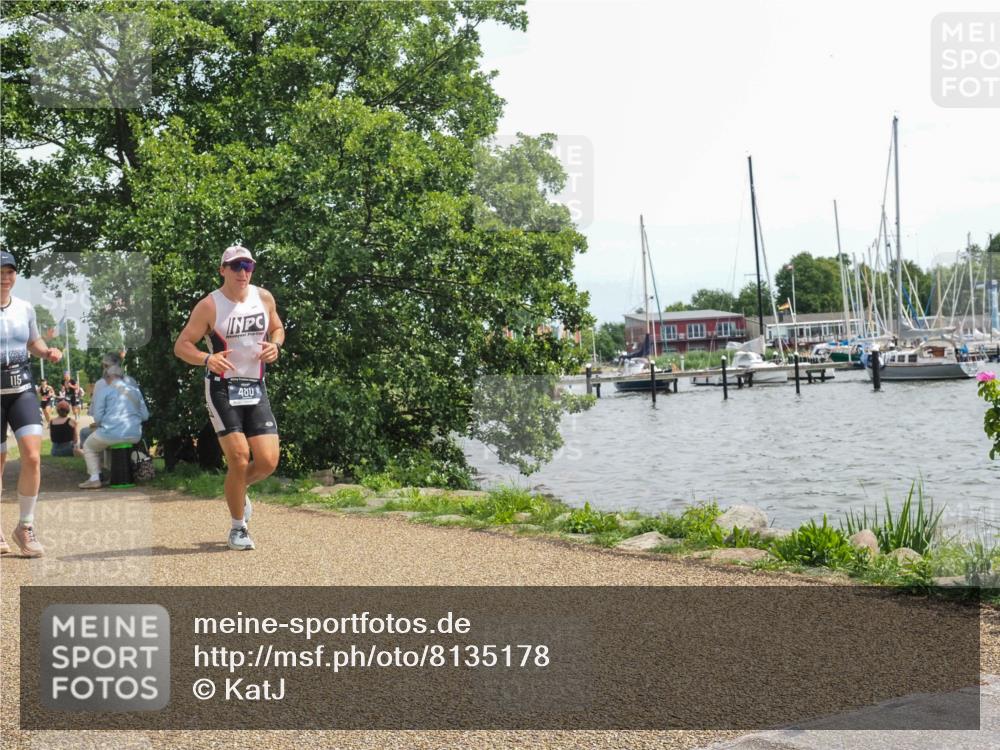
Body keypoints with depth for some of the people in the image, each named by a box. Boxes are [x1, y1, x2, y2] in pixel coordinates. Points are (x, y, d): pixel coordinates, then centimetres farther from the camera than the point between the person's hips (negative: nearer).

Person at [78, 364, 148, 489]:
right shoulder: (135, 390, 13)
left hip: (112, 433, -5)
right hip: (135, 436, 5)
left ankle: (94, 479, 7)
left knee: (89, 446, 22)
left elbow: (97, 417, -5)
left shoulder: (104, 391, 0)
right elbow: (145, 415, 13)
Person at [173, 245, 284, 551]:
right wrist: (207, 359, -28)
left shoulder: (264, 298, 5)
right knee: (239, 459, -11)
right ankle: (238, 528, 8)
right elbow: (181, 345, -8)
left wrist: (275, 345, -3)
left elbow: (277, 328, 21)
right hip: (222, 388, -4)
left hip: (255, 388, 4)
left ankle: (239, 490, 30)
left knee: (268, 461, -4)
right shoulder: (209, 306, -9)